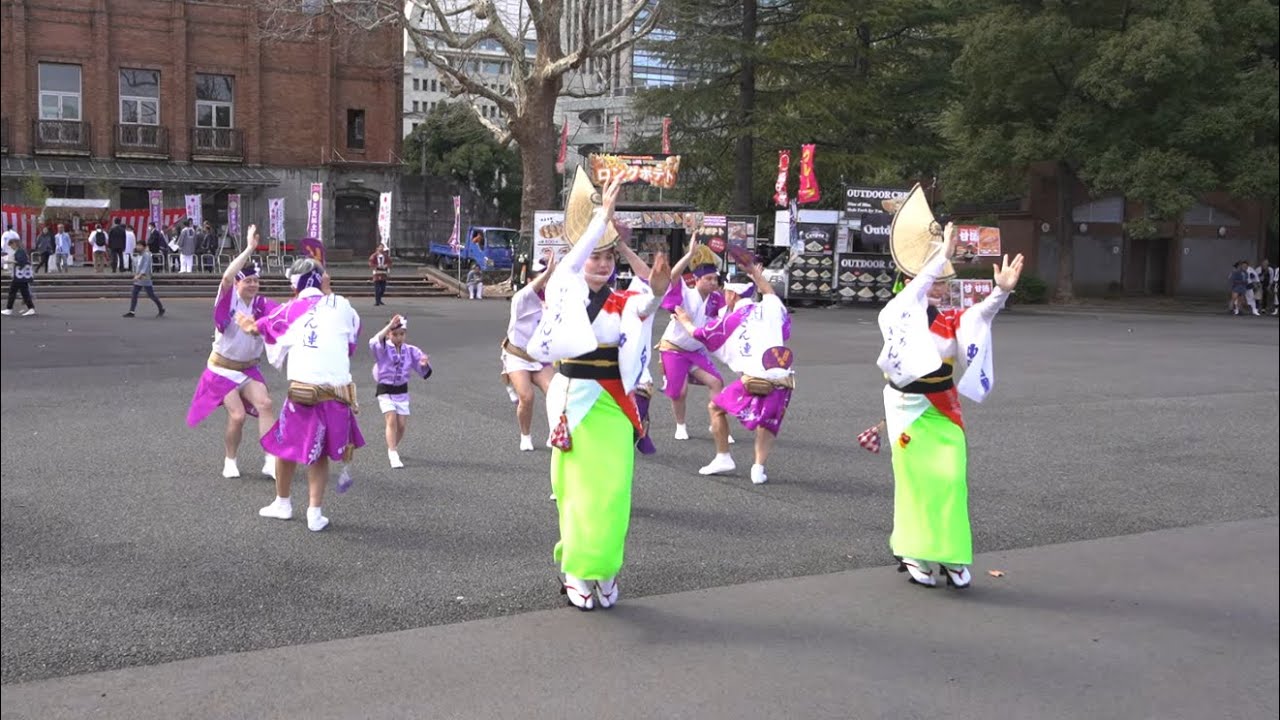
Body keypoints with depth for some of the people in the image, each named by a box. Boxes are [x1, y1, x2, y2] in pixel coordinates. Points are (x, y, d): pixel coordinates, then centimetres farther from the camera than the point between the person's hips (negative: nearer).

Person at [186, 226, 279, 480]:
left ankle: (271, 461, -18)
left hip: (249, 368, 3)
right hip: (222, 369, -3)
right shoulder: (228, 299, -12)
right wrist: (250, 248, -36)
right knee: (237, 415, -12)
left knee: (265, 404, -18)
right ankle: (230, 461, 12)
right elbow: (227, 277, -33)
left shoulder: (261, 304, -5)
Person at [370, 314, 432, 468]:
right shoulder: (383, 349, -10)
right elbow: (374, 343, -34)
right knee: (391, 420, -17)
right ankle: (393, 455, -17)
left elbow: (424, 371, -2)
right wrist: (390, 326, -41)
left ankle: (393, 447, 30)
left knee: (402, 424, 4)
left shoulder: (410, 350, -1)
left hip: (402, 392, 3)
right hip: (385, 391, -3)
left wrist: (424, 363, -27)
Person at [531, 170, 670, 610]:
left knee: (612, 489, 0)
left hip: (613, 404, 1)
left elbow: (643, 308, -21)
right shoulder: (565, 291, 2)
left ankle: (604, 568, 14)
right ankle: (576, 570, 14)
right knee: (576, 488, 4)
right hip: (572, 399, -1)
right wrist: (604, 211, -23)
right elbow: (576, 254, -16)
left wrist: (657, 292, -43)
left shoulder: (624, 302, 2)